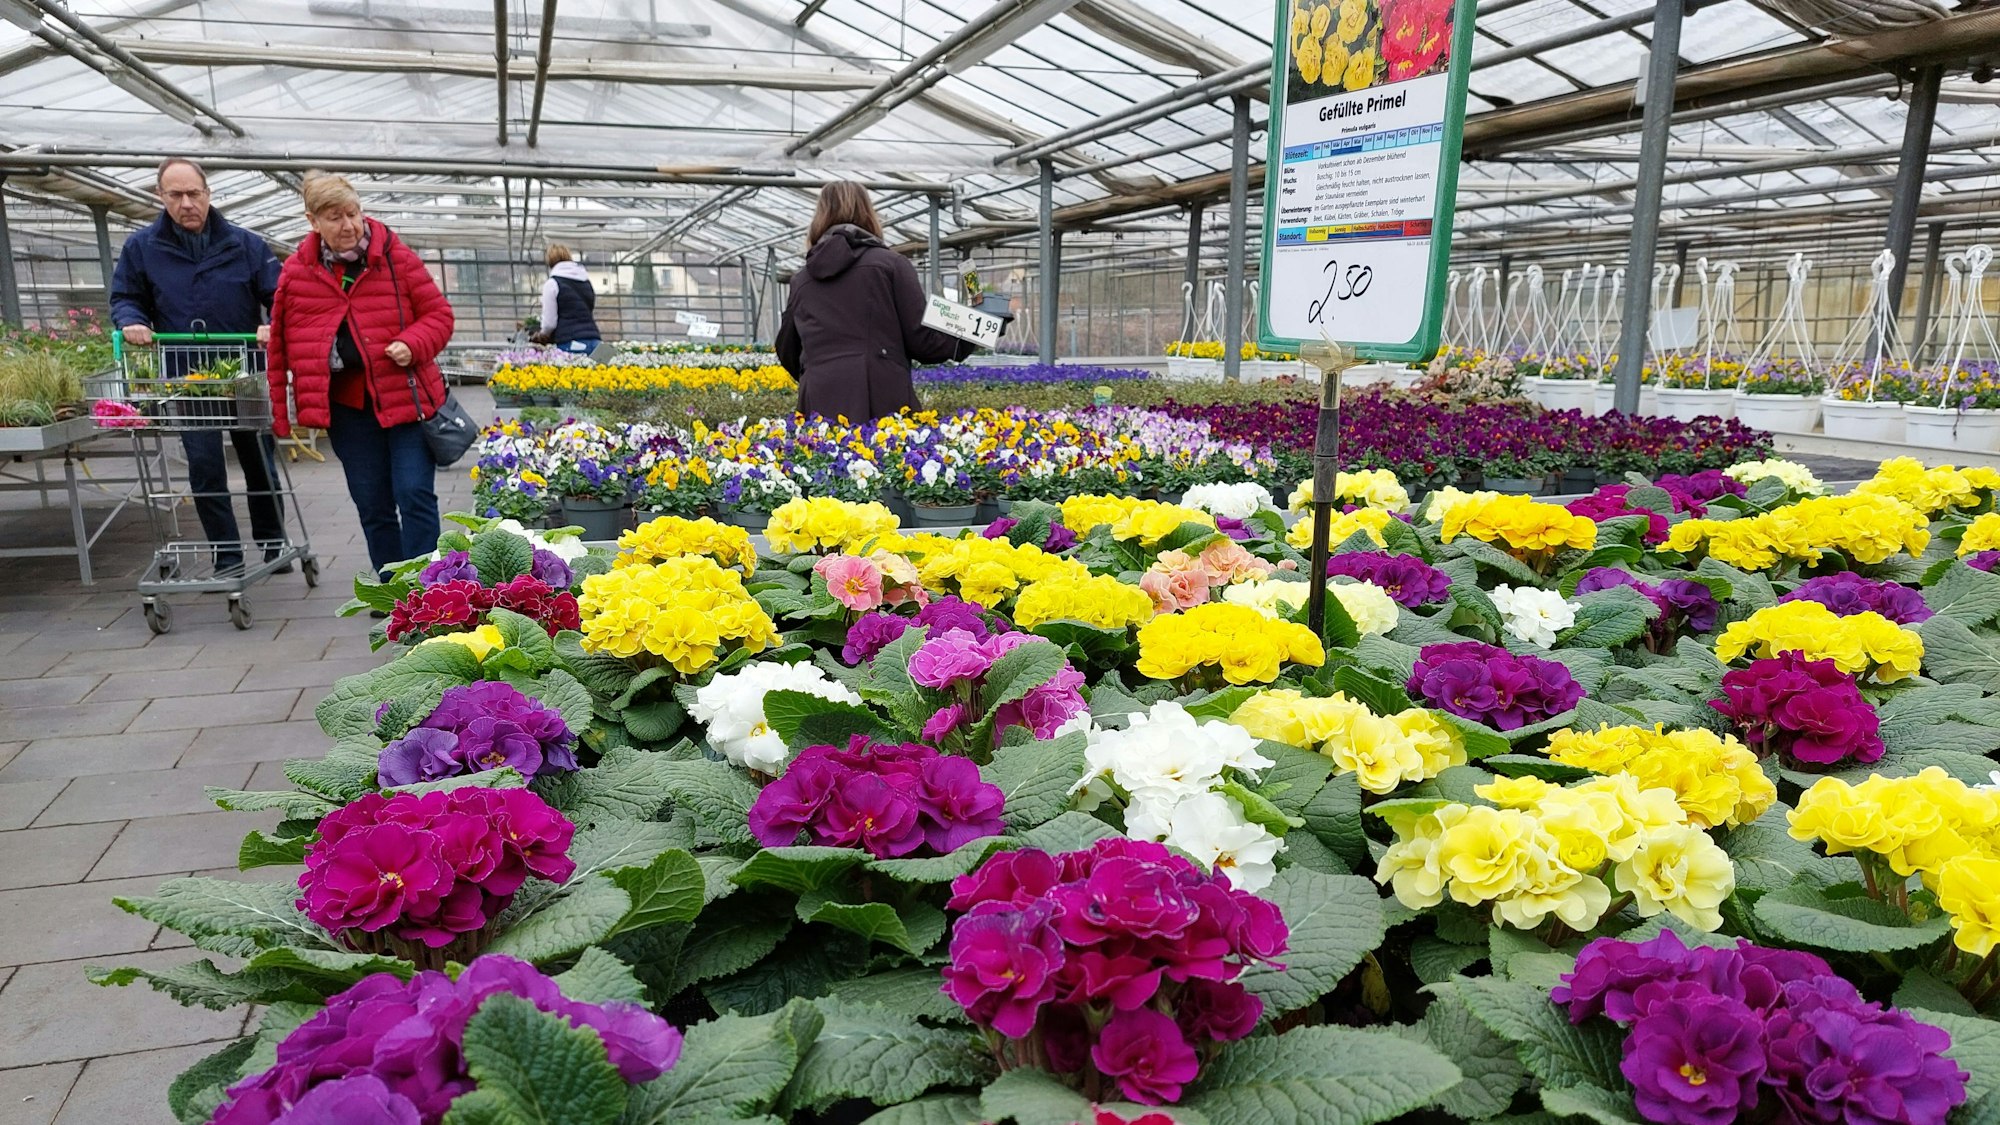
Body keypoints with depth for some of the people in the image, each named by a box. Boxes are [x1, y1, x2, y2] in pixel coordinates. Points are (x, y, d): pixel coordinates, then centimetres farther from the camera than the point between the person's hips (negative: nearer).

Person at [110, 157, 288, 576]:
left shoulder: (246, 244, -2)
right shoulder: (142, 248, 1)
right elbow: (125, 298, 11)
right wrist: (131, 322, -12)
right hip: (186, 380, 0)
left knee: (260, 461, 10)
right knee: (204, 467, 0)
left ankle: (272, 544, 26)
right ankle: (227, 556, 8)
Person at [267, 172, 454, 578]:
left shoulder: (396, 256, -2)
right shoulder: (297, 272, 5)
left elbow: (438, 315, 2)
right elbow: (283, 344, 10)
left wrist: (412, 345, -18)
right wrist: (285, 414, 7)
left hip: (407, 396, -3)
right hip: (347, 408, 3)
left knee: (415, 496, -8)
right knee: (372, 506, 8)